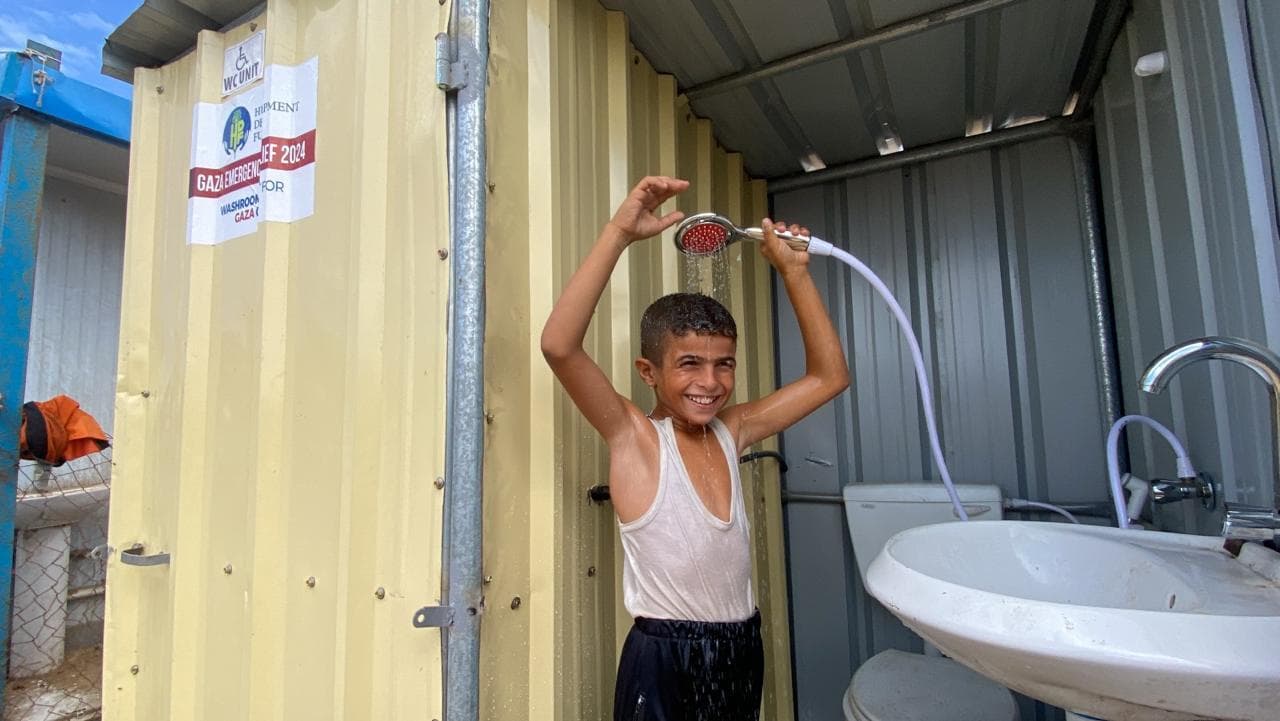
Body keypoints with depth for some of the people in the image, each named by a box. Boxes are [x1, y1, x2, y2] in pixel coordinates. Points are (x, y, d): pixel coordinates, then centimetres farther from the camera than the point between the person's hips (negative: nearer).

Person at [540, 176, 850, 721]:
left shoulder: (730, 431, 1)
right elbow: (559, 346, -29)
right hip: (663, 660, -5)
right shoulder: (633, 437, -13)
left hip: (741, 650, 6)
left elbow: (829, 377, 4)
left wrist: (794, 273, -2)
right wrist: (619, 232, -30)